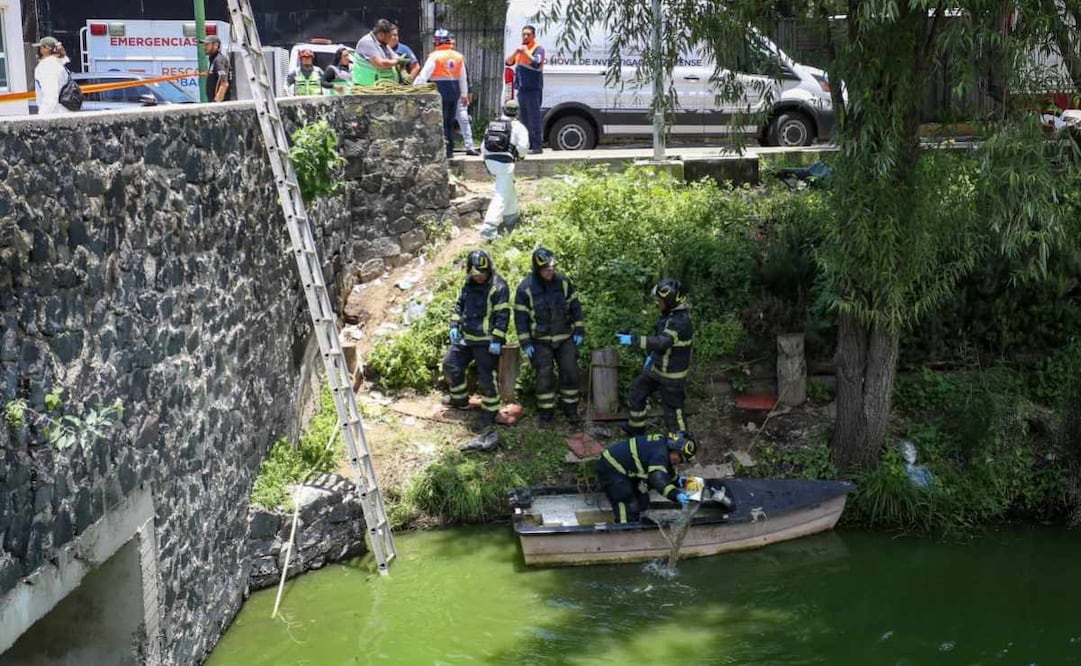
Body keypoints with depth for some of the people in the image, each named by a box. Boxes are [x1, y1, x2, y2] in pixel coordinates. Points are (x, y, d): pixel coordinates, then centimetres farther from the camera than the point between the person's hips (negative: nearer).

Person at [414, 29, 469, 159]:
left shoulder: (435, 56, -9)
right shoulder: (458, 56, 8)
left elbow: (424, 75, -14)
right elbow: (463, 78, 14)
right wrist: (464, 94, 21)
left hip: (440, 90, -5)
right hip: (454, 90, 5)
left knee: (441, 123, -2)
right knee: (450, 122, 13)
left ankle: (444, 150, -6)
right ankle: (450, 150, 15)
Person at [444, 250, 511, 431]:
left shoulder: (498, 287, -17)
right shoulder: (468, 284, 6)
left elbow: (502, 316, -18)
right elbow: (459, 305, 17)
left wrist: (497, 340, -21)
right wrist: (454, 326, 6)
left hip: (486, 341, -7)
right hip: (465, 336, 7)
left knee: (487, 377, -1)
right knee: (451, 365, 14)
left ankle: (489, 411, 13)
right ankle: (459, 398, 34)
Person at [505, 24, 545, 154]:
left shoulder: (538, 48, -3)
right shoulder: (520, 48, 21)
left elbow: (536, 63, -19)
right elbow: (508, 62, 12)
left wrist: (526, 52, -19)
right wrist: (516, 52, -4)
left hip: (533, 89, -8)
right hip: (521, 89, 8)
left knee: (534, 117, -11)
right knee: (524, 118, 11)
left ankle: (537, 146, -11)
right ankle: (527, 144, 17)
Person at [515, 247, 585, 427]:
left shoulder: (564, 282, -3)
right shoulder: (525, 289, -11)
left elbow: (575, 306, 5)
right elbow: (520, 317, -8)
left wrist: (579, 331, 1)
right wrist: (525, 343, -10)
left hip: (565, 338, 3)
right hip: (541, 341, -2)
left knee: (570, 373, 2)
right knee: (544, 377, -4)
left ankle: (571, 410, 16)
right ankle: (545, 413, 10)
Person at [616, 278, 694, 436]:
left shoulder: (681, 321, -29)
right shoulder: (670, 314, 2)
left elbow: (662, 342, -40)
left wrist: (633, 340, -42)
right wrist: (651, 355, 15)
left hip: (672, 375, -10)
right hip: (657, 368, 10)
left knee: (673, 408, 1)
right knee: (638, 390, 21)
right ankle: (636, 428, 38)